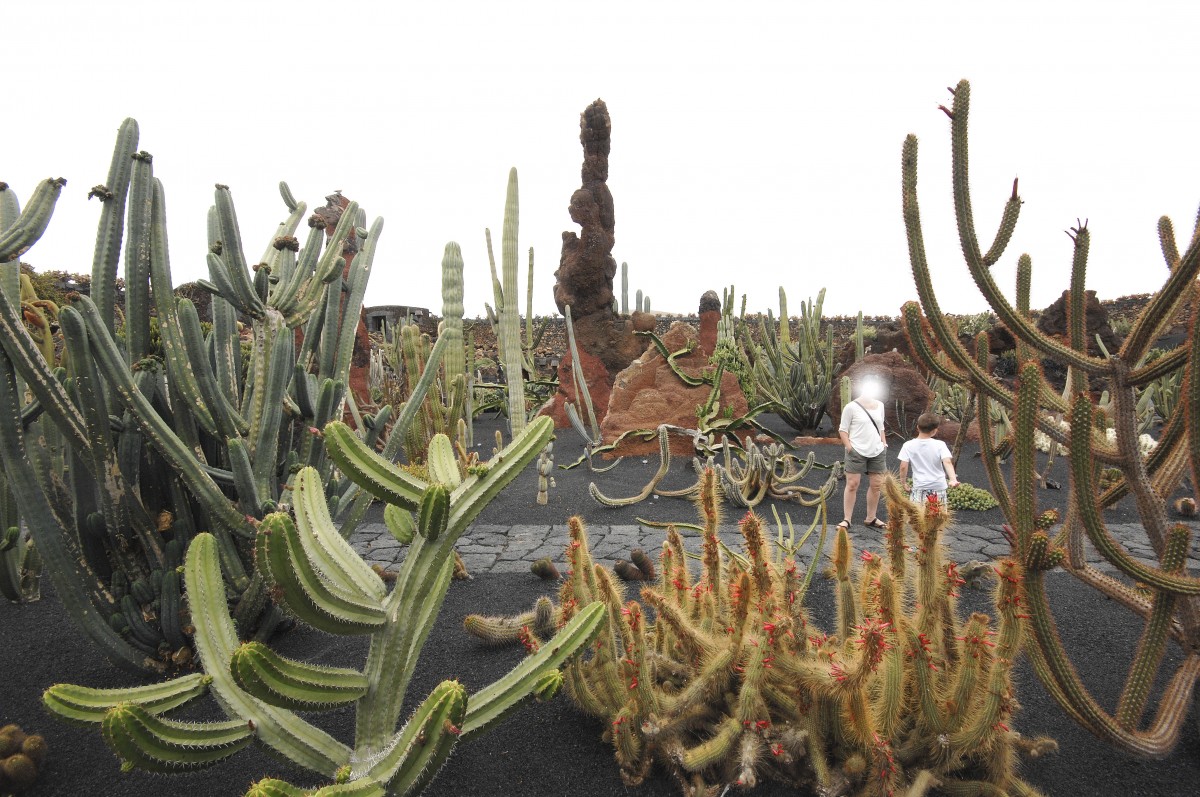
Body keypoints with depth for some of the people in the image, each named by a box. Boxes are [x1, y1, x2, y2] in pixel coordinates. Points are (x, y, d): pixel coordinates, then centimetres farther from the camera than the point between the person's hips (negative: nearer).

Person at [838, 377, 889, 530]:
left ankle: (871, 519, 21)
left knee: (876, 485, 8)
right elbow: (843, 430, -5)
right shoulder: (851, 407, -8)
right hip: (857, 452, -6)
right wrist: (849, 448, -13)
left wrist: (884, 444, 9)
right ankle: (846, 519, 2)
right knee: (852, 484, -4)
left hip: (877, 452, 6)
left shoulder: (880, 405, 11)